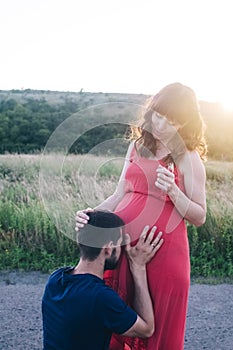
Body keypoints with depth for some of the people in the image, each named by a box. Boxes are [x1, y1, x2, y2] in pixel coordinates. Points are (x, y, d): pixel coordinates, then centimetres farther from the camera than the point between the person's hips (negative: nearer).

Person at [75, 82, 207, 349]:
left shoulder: (188, 158, -4)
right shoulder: (137, 146, 10)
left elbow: (199, 217, -4)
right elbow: (120, 195, 11)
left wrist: (172, 191, -21)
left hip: (163, 252, -4)